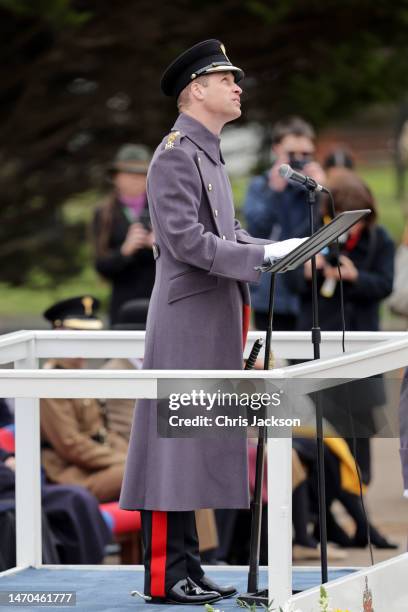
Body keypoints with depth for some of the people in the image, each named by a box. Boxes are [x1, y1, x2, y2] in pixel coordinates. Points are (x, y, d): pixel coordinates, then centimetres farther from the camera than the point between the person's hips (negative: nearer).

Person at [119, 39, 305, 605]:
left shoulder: (209, 155, 18)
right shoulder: (176, 154, -12)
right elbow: (187, 241, -20)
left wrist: (271, 249, 5)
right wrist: (262, 255, -20)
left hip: (213, 321, 10)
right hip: (188, 320, -10)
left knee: (196, 451, 10)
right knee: (176, 447, -8)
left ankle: (185, 571, 14)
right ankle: (165, 576, -7)